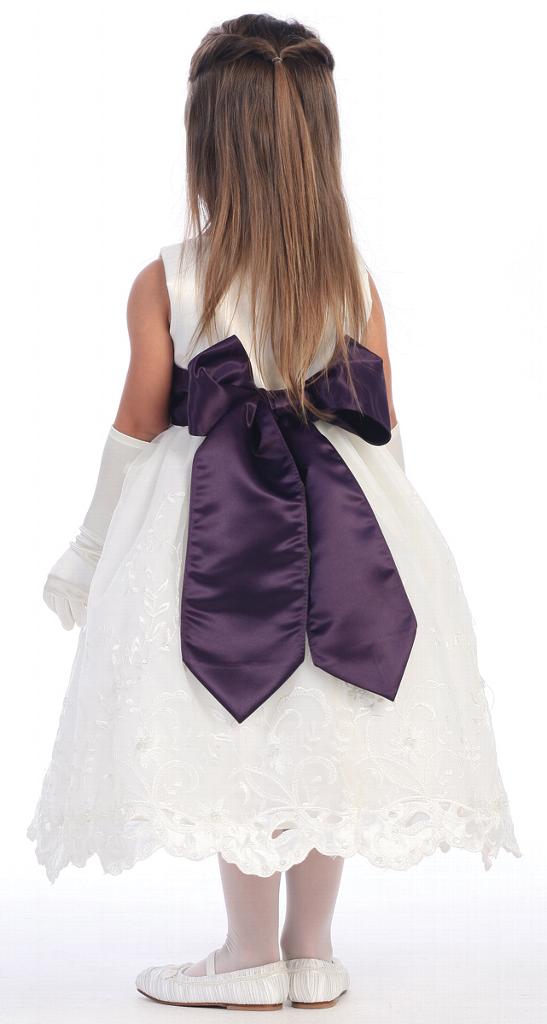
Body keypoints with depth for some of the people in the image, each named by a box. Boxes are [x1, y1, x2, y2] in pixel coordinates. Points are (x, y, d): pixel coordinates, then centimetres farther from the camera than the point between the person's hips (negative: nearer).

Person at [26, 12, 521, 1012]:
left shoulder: (164, 282, -8)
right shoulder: (355, 278, -1)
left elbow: (135, 430, -3)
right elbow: (383, 428, 4)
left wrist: (87, 553, 9)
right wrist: (370, 529, 18)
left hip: (210, 526, -3)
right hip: (341, 522, 3)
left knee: (239, 740, 8)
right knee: (327, 735, 13)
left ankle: (252, 957, 20)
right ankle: (313, 951, 25)